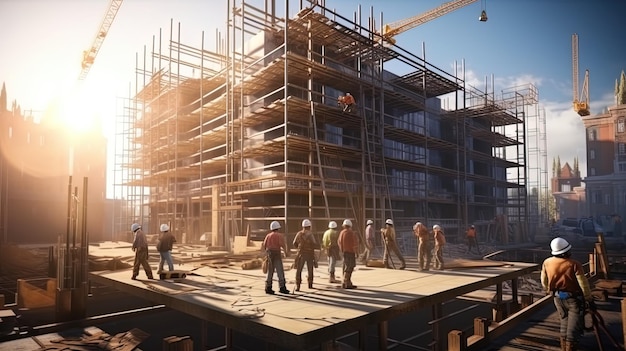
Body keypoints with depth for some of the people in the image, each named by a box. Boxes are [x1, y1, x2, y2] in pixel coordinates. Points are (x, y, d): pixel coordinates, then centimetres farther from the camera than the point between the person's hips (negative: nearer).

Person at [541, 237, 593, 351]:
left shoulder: (547, 263, -8)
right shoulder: (574, 264, -22)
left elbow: (544, 282, 5)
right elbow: (583, 284, -16)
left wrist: (550, 291, 23)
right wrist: (589, 299, -2)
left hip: (558, 298, 5)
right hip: (573, 299, -5)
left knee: (564, 322, 20)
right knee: (574, 325, 5)